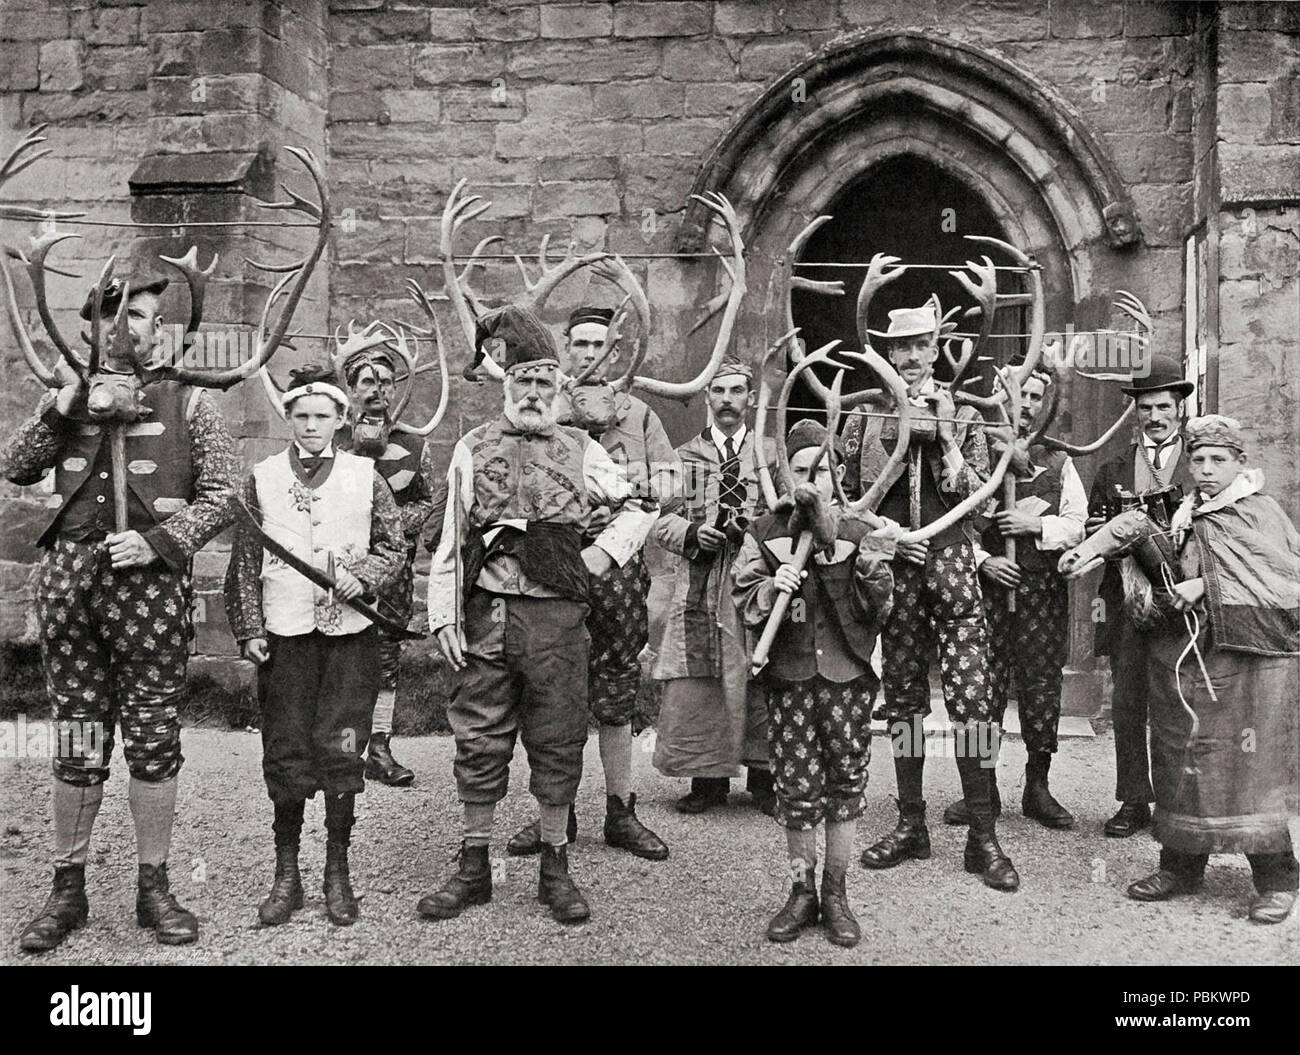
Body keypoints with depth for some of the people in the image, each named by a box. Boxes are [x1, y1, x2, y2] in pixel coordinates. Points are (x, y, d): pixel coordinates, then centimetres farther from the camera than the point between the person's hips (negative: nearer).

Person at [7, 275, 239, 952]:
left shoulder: (186, 401, 7)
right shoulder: (72, 392, 15)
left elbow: (221, 494, 2)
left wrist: (158, 540, -11)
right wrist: (62, 407, -5)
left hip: (149, 579, -2)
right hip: (69, 575, 2)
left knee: (154, 740, 2)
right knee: (76, 740, 8)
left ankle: (154, 888, 15)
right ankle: (67, 890, 19)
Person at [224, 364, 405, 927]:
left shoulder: (365, 476, 3)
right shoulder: (261, 479, 5)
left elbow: (394, 547, 8)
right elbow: (244, 561, 6)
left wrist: (360, 577, -11)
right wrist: (250, 629, -1)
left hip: (350, 632, 0)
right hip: (284, 633, 1)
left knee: (341, 749, -2)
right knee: (285, 753, 3)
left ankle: (338, 872, 13)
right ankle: (285, 874, 16)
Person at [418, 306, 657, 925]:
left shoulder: (579, 452, 6)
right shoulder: (473, 450, 6)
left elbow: (639, 511, 14)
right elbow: (450, 539, 6)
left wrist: (600, 558, 1)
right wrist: (445, 617, -1)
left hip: (556, 617, 0)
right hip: (485, 615, 0)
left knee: (557, 741, 7)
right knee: (479, 742, 7)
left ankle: (555, 869, 20)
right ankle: (473, 868, 20)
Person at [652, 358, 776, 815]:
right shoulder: (684, 456, 15)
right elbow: (663, 523, 9)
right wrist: (694, 532, -11)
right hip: (699, 589, 1)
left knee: (761, 682, -2)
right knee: (695, 685, -2)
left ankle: (764, 779, 11)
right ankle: (708, 777, 11)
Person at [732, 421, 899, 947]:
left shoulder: (858, 534, 3)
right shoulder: (764, 533, 3)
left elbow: (875, 610, -1)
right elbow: (744, 603, 1)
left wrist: (876, 562, -16)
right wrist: (773, 588, -18)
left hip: (847, 674, 1)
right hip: (789, 675, 0)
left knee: (846, 781, 7)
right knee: (797, 786, 3)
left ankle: (836, 894, 21)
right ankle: (802, 890, 21)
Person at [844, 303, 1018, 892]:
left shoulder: (962, 414, 9)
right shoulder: (867, 415, 10)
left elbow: (976, 494, 1)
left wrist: (944, 440, -10)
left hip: (952, 562, -1)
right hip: (893, 564, 1)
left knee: (970, 695, -7)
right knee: (902, 695, 7)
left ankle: (982, 835, 1)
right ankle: (911, 825, 18)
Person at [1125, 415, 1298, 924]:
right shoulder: (1185, 515, 14)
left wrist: (1205, 586, -13)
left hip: (1248, 653, -5)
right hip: (1184, 650, 5)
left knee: (1251, 763, -5)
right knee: (1181, 758, 7)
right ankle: (1182, 863, 18)